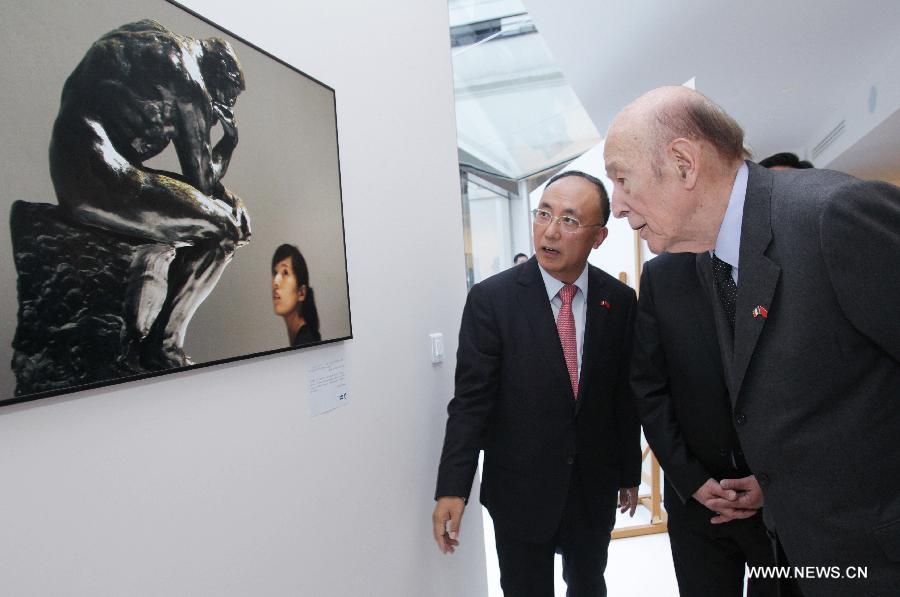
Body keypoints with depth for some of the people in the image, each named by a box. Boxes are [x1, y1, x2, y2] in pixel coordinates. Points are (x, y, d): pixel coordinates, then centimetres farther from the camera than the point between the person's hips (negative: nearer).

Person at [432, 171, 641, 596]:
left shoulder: (620, 301, -5)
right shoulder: (490, 299, -14)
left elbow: (625, 395, 3)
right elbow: (470, 399, -14)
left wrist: (630, 473, 11)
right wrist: (452, 487, -18)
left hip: (595, 486, 3)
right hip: (520, 489, -2)